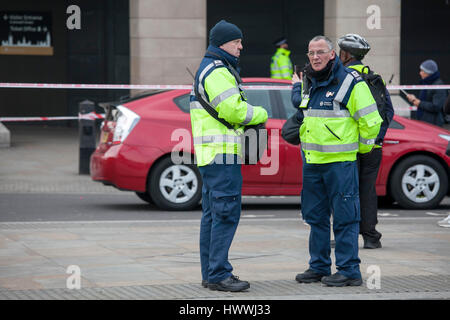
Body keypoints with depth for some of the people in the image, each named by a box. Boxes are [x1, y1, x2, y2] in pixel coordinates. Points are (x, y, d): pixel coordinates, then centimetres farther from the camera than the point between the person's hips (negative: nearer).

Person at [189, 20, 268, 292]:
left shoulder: (209, 69, 21)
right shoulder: (217, 72, -14)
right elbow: (233, 109, -22)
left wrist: (250, 118, 9)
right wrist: (261, 114, -5)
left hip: (210, 156, 11)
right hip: (222, 156, -11)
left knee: (212, 215, 12)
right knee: (226, 214, -10)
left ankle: (210, 273, 16)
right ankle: (218, 274, -11)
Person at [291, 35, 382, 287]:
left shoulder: (350, 82, -10)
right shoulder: (308, 82, 12)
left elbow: (370, 120, -7)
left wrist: (362, 148, 2)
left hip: (340, 162, -7)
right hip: (312, 162, 7)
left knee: (345, 218, -5)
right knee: (316, 217, 12)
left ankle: (349, 270, -1)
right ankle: (319, 267, 21)